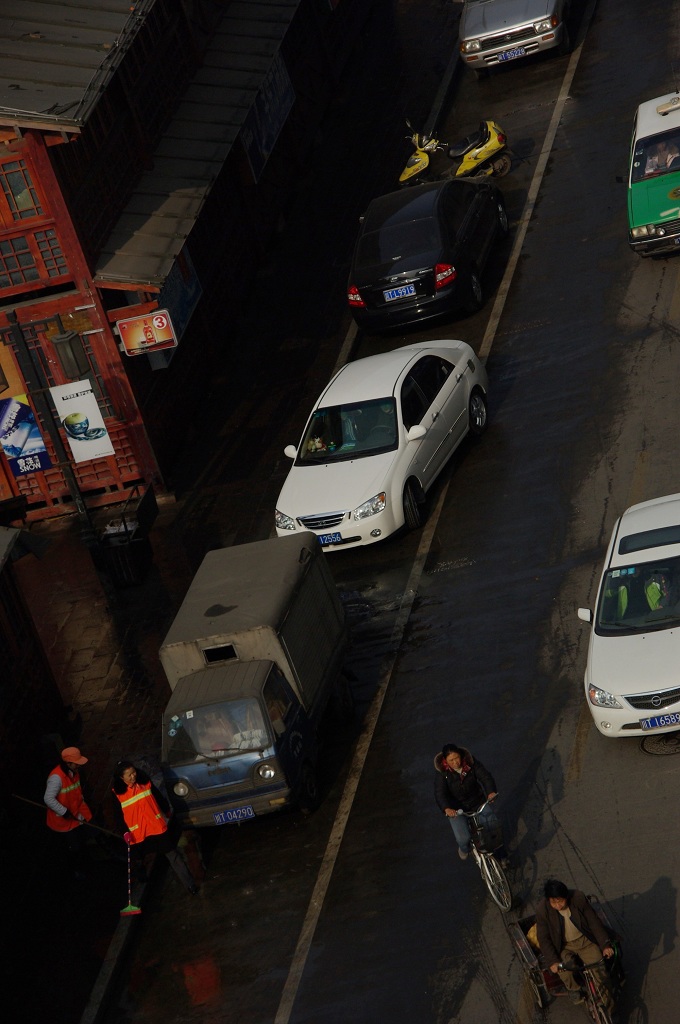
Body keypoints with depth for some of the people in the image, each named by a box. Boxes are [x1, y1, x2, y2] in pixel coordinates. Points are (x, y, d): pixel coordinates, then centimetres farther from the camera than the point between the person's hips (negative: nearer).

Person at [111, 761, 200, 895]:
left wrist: (167, 811, 20)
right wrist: (125, 831, -18)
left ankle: (190, 885, 7)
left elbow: (158, 797, 8)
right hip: (137, 834, 0)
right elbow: (119, 815, -6)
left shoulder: (145, 782, -7)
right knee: (140, 861, 19)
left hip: (157, 827, 0)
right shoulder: (117, 793, -11)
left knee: (174, 856, 2)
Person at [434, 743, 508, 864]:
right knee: (463, 838, -15)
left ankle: (502, 856, 15)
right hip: (456, 809, -2)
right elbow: (440, 794, -28)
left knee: (494, 827, -10)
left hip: (478, 802, 2)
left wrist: (491, 792, -44)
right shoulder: (442, 774, -18)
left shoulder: (471, 764, -13)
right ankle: (464, 848, 25)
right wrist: (446, 809, -48)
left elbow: (485, 776, -23)